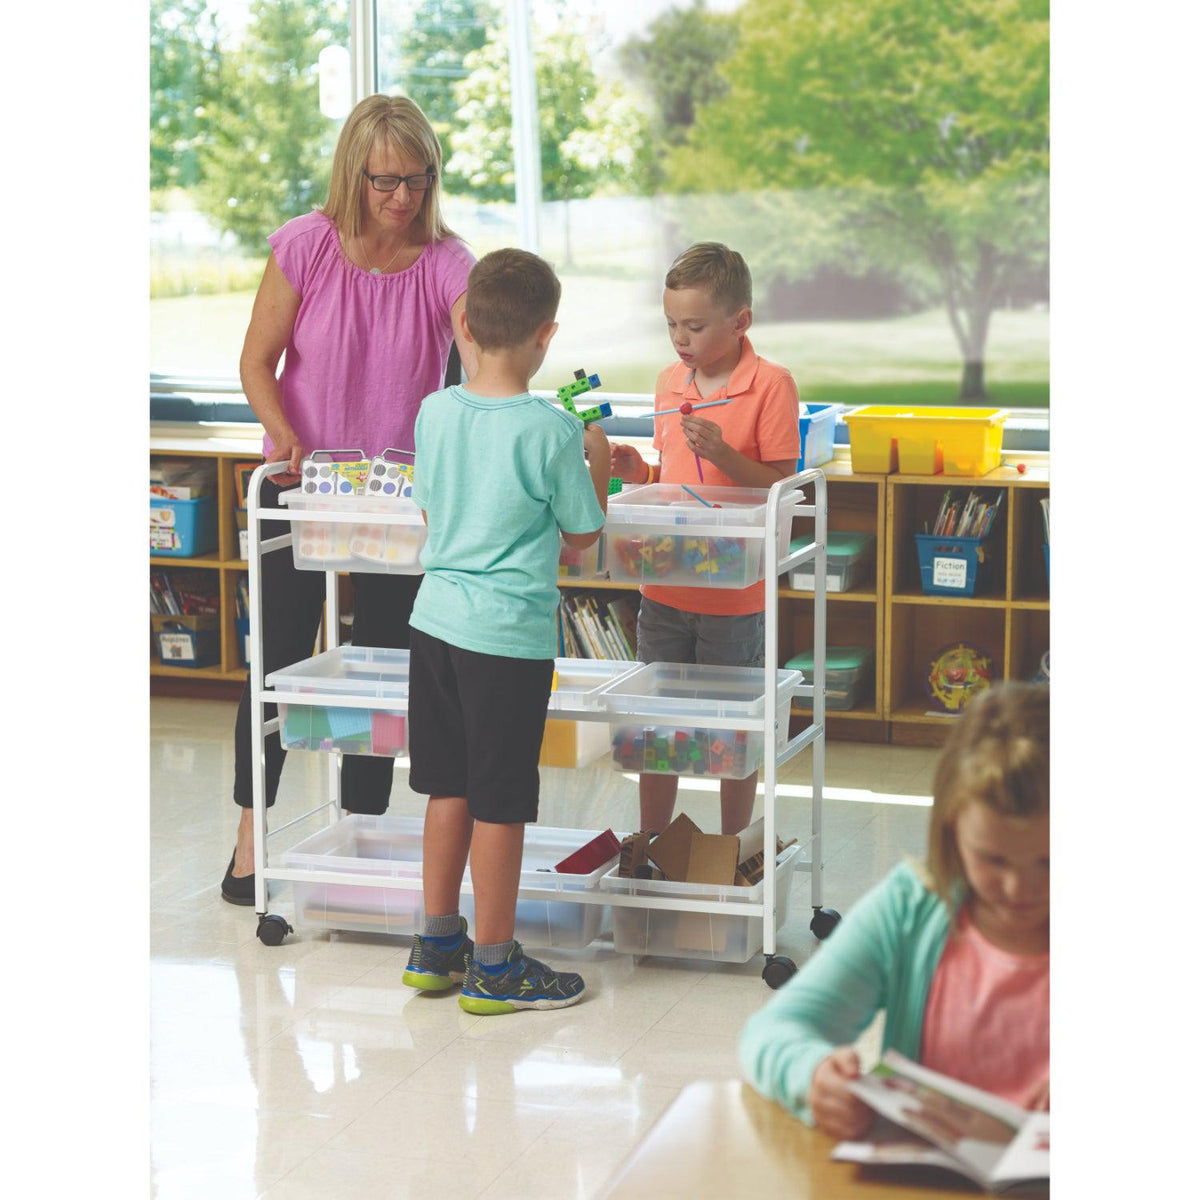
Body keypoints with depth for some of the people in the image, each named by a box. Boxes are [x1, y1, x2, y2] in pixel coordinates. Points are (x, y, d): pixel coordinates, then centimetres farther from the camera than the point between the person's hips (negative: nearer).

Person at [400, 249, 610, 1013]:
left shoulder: (435, 412, 1)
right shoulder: (554, 432, -14)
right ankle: (493, 967, 12)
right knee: (500, 801, 3)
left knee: (450, 787, 17)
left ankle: (438, 946, 26)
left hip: (436, 618, 6)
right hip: (510, 632, -6)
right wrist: (597, 464, 12)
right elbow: (583, 534, -4)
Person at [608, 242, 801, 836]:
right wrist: (638, 472, -2)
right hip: (664, 585, 6)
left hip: (733, 596, -5)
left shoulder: (771, 385, -11)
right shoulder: (669, 381, 8)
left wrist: (723, 453, -25)